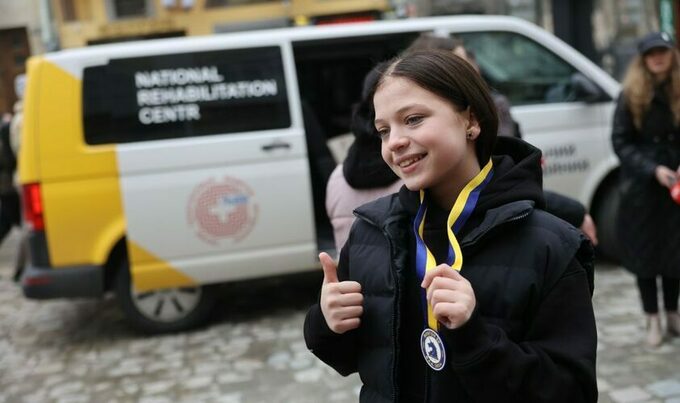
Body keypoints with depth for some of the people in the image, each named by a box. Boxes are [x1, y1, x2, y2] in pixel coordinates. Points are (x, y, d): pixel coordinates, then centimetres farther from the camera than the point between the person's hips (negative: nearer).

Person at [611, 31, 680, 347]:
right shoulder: (630, 95, -4)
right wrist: (653, 169, -16)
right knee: (645, 250, 4)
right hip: (642, 186, -2)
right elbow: (620, 142, -5)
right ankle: (652, 319, 16)